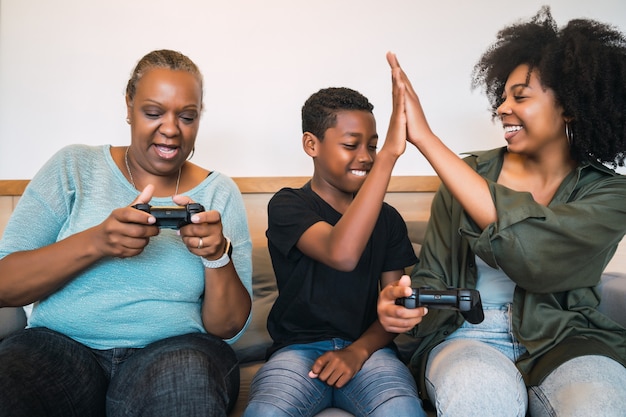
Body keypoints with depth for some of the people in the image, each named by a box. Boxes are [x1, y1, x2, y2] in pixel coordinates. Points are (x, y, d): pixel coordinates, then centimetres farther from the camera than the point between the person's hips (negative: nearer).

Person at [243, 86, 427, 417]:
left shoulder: (387, 218, 12)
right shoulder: (288, 205, -2)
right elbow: (342, 254, -23)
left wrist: (359, 350, -11)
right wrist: (390, 154, -26)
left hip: (367, 348, 2)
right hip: (299, 348, -2)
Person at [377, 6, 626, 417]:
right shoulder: (468, 173, 3)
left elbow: (531, 252, -24)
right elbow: (434, 274, 5)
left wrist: (426, 138, -24)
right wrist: (401, 301, -22)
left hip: (564, 342, 0)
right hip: (468, 338, 0)